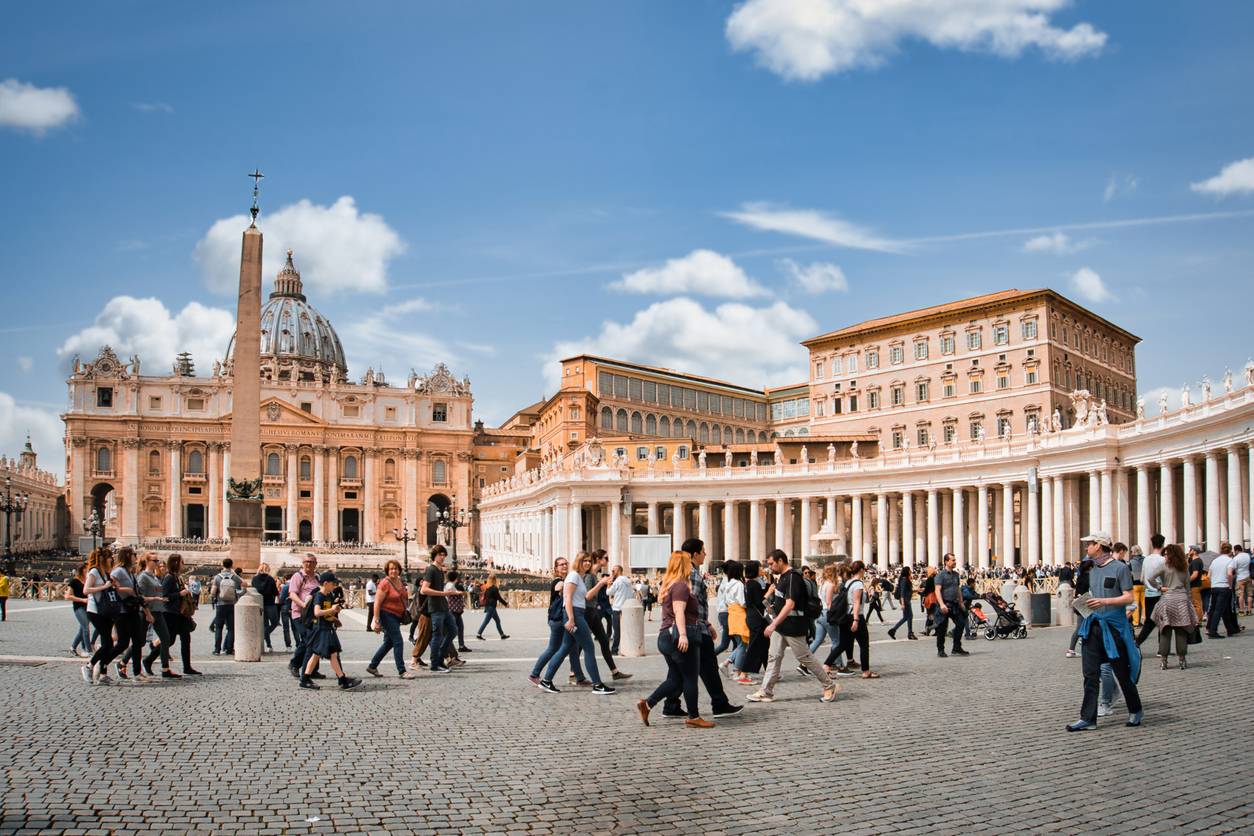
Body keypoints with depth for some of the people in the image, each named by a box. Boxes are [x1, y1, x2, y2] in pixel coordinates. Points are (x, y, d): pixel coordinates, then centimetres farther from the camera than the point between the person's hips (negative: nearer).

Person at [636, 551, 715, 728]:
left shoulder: (669, 584, 19)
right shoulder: (681, 585, -12)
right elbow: (679, 611, -23)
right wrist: (683, 635, -31)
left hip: (666, 635, 9)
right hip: (680, 636, -9)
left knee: (675, 679, 11)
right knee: (690, 678, 0)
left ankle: (647, 704, 4)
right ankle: (693, 717, 7)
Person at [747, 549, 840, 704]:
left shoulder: (793, 577, -20)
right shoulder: (783, 577, 11)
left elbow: (790, 605, -28)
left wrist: (773, 624, -31)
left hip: (793, 627, -9)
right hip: (780, 626, 9)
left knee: (805, 658, 1)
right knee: (774, 657, 6)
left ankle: (830, 686, 14)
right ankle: (766, 692, 8)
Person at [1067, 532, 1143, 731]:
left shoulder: (1120, 568, -7)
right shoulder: (1092, 569, 14)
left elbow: (1128, 597, -12)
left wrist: (1104, 601, -23)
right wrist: (1084, 603, 8)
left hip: (1114, 626, -6)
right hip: (1093, 625, 6)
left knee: (1122, 673, 7)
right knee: (1090, 674, 2)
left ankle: (1135, 712, 27)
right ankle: (1088, 718, 4)